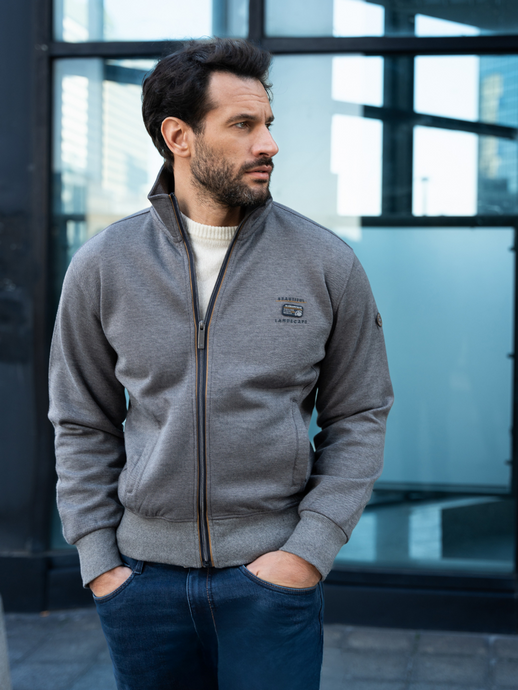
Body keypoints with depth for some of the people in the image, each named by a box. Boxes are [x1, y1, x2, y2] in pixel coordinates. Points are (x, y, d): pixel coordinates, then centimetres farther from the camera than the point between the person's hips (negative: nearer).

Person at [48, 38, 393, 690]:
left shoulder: (326, 263, -3)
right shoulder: (101, 267, -1)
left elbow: (359, 416, 2)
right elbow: (82, 425, 6)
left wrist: (310, 549, -7)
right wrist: (96, 558, 0)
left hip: (271, 574, -1)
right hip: (143, 575, 1)